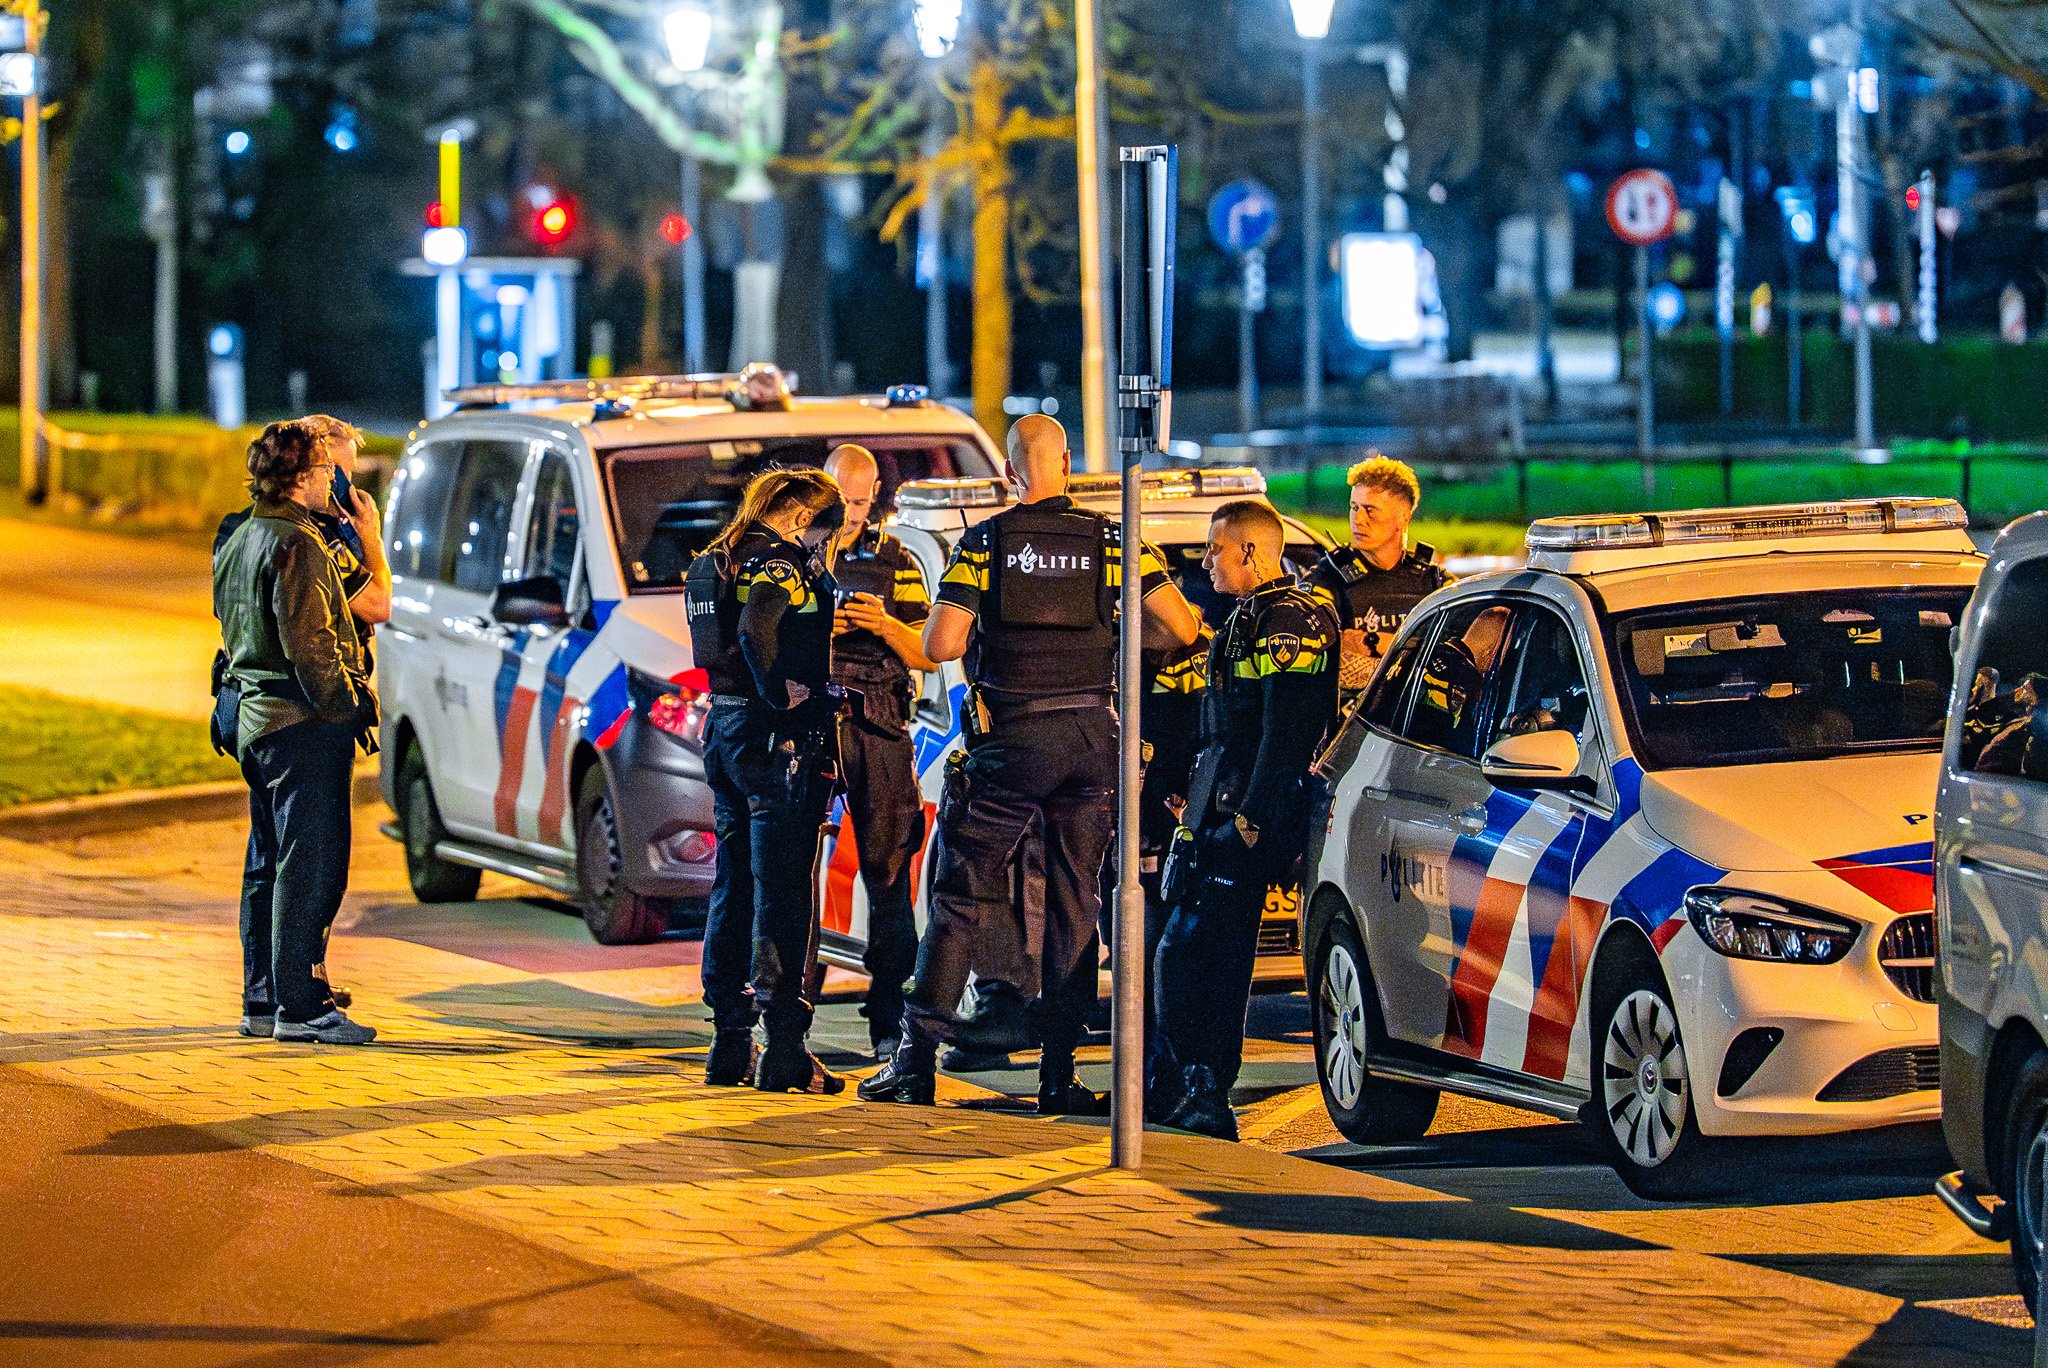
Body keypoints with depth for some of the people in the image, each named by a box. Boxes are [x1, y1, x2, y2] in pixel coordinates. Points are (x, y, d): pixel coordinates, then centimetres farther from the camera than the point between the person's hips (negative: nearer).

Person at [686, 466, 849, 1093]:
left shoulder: (723, 559, 16)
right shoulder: (776, 560, -13)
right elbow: (756, 629, -29)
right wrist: (779, 692, -19)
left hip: (725, 733, 9)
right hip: (779, 738, -9)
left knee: (733, 887, 13)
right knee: (782, 892, -6)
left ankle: (729, 1045, 17)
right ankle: (784, 1052, -6)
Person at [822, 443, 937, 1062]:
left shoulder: (895, 562, 15)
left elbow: (929, 655, 11)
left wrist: (886, 625, -8)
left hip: (878, 726, 1)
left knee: (888, 872, -4)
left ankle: (889, 1019, -4)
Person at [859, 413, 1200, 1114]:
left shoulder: (982, 543, -2)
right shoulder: (1113, 542, 3)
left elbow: (939, 645, -9)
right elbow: (1184, 627, -2)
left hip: (1011, 739, -2)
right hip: (1091, 739, 2)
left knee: (961, 899, 4)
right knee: (1074, 906, 8)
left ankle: (916, 1061, 2)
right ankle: (1058, 1073, 6)